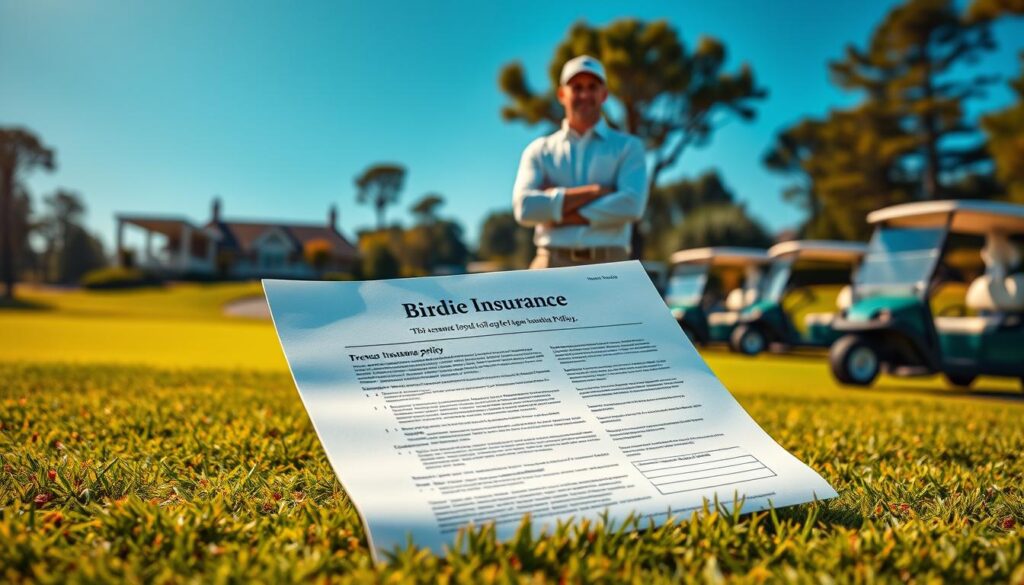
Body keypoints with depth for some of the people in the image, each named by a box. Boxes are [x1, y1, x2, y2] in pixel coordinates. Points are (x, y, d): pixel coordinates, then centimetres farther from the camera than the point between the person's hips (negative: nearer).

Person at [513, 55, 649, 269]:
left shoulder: (627, 147, 12)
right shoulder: (539, 151, 15)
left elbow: (631, 205, -7)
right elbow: (525, 207, -3)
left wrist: (558, 213, -6)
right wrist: (594, 190, -7)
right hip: (552, 266, 1)